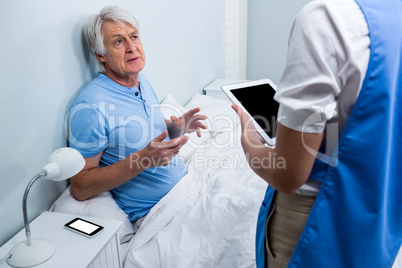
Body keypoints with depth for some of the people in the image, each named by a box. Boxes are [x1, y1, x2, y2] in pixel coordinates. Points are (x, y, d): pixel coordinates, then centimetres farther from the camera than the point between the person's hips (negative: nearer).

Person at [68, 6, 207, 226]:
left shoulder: (142, 81, 7)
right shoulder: (90, 107, -20)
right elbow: (80, 188, -18)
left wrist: (177, 127, 0)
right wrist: (142, 159, -29)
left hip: (186, 183, 8)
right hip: (153, 211, -8)